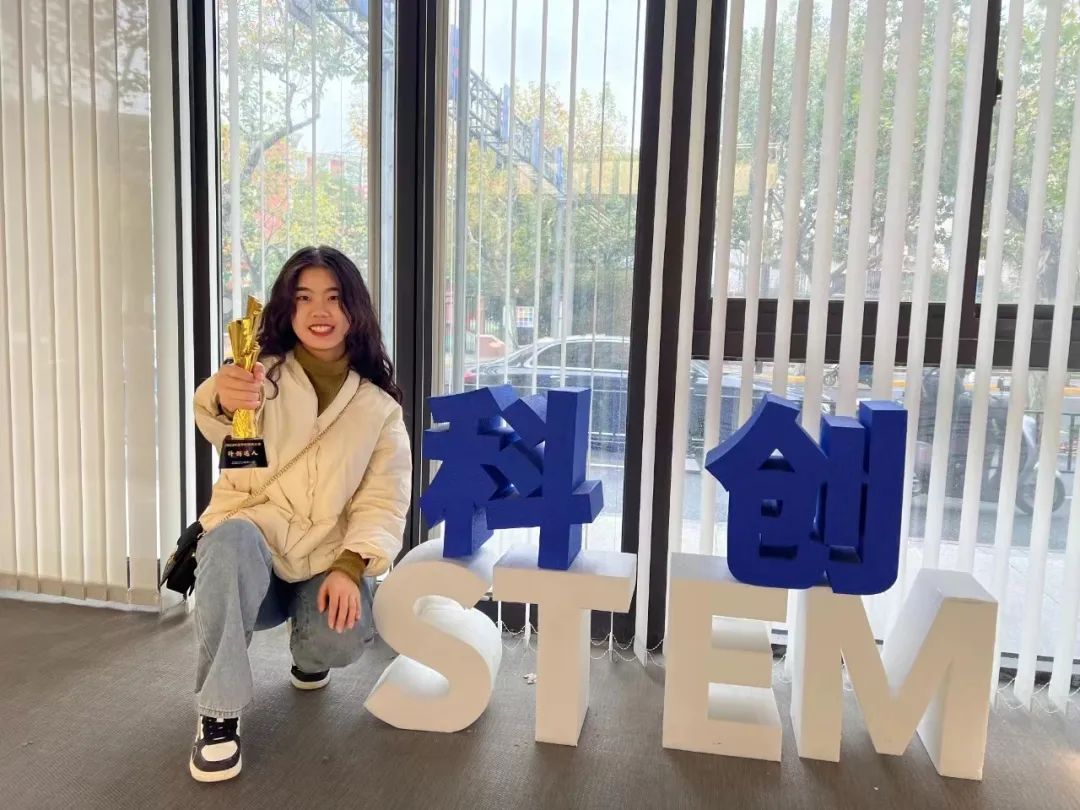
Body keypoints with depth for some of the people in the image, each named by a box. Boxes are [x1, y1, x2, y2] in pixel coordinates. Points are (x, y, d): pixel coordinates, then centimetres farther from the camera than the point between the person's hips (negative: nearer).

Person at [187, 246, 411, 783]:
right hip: (254, 547, -1)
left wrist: (349, 567, -21)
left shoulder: (379, 406, 3)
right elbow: (219, 427, -27)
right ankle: (218, 714, -21)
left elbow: (384, 500, -4)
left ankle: (310, 657, 14)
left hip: (329, 560, 2)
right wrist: (221, 400, -52)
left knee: (342, 637, -27)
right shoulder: (263, 375, -3)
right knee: (232, 537, -35)